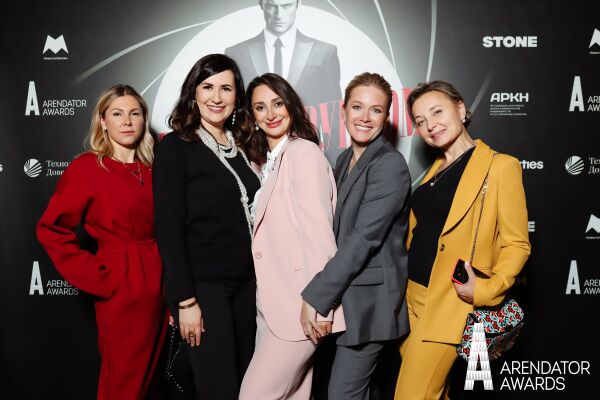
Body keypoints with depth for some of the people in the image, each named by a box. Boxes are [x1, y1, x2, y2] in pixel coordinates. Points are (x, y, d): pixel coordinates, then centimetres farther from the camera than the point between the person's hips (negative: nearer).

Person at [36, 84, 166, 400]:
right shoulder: (87, 167, -8)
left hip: (159, 282, 5)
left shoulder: (152, 167, 7)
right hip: (122, 289, -5)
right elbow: (51, 229, -10)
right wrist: (96, 276, -13)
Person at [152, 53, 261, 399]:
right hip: (203, 285, -6)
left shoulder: (239, 147, 10)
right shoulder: (176, 147, -8)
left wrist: (260, 278, 9)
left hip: (246, 282, 6)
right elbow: (169, 228, -12)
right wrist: (185, 300, -16)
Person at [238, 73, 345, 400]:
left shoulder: (304, 152, -8)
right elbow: (268, 236, 12)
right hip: (271, 303, 8)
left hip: (297, 305, -8)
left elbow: (318, 231, -16)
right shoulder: (267, 163, 16)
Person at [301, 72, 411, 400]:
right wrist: (319, 292, 4)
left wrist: (316, 297, -20)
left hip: (370, 299, -8)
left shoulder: (390, 165, -16)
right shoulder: (345, 159, 10)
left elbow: (363, 239, -21)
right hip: (345, 293, 8)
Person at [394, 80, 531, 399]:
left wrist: (489, 289, -21)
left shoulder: (500, 166, -9)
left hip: (448, 305, -7)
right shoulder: (437, 170, 12)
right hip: (410, 298, 7)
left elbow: (516, 243, -9)